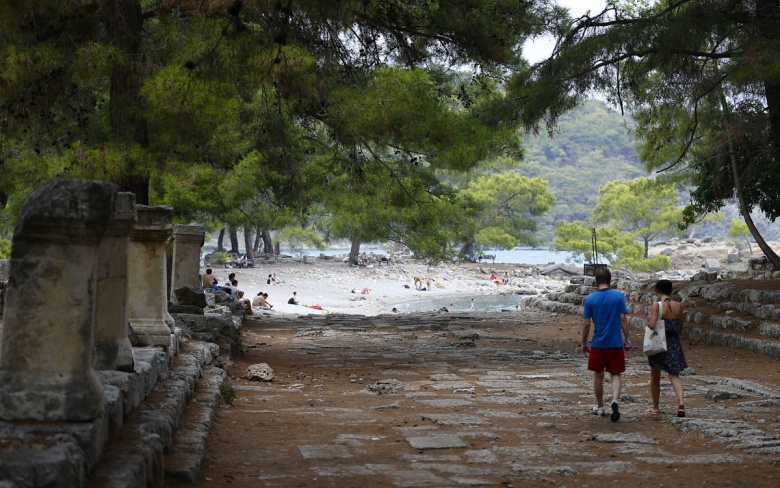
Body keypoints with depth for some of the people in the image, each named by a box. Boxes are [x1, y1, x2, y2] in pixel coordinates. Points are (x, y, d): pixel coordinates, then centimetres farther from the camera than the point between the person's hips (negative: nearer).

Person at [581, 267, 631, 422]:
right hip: (616, 343, 0)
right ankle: (615, 400, -17)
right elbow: (623, 319, -6)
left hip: (598, 344, 0)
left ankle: (600, 407, 26)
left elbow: (586, 324, -3)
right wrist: (627, 338, 4)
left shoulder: (590, 299, -4)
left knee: (598, 375, 15)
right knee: (615, 375, 8)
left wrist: (584, 344, 8)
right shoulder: (619, 296, -6)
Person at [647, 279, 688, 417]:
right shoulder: (678, 306, 1)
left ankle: (655, 407, 21)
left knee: (655, 377, 12)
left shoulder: (657, 305, -13)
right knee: (674, 375, 7)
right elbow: (681, 326, 8)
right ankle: (680, 401, -16)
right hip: (674, 343, 3)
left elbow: (652, 325, -20)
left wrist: (648, 324, 1)